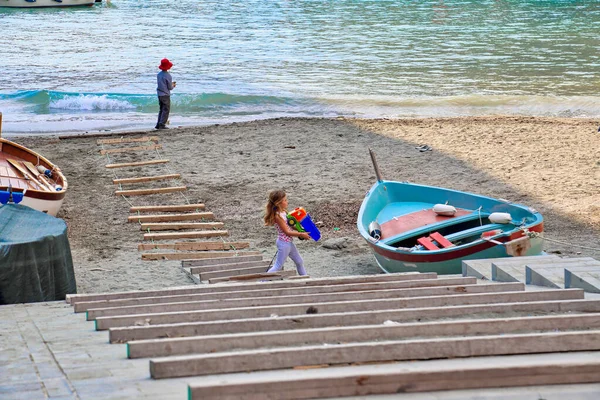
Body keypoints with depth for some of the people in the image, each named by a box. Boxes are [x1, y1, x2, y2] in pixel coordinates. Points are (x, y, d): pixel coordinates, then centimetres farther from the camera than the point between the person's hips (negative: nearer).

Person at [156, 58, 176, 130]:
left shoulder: (159, 74, 5)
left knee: (161, 109, 16)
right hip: (165, 95, -7)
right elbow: (170, 87, -13)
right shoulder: (168, 76, -17)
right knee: (166, 110, -1)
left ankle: (158, 124, 14)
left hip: (159, 94, 7)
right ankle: (162, 124, -6)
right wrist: (173, 85, 11)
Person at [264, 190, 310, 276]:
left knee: (299, 262, 19)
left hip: (289, 242, 9)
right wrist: (301, 234, -17)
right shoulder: (278, 216, -22)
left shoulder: (283, 212, 4)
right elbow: (287, 232, -21)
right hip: (284, 243, -9)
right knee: (278, 266, -3)